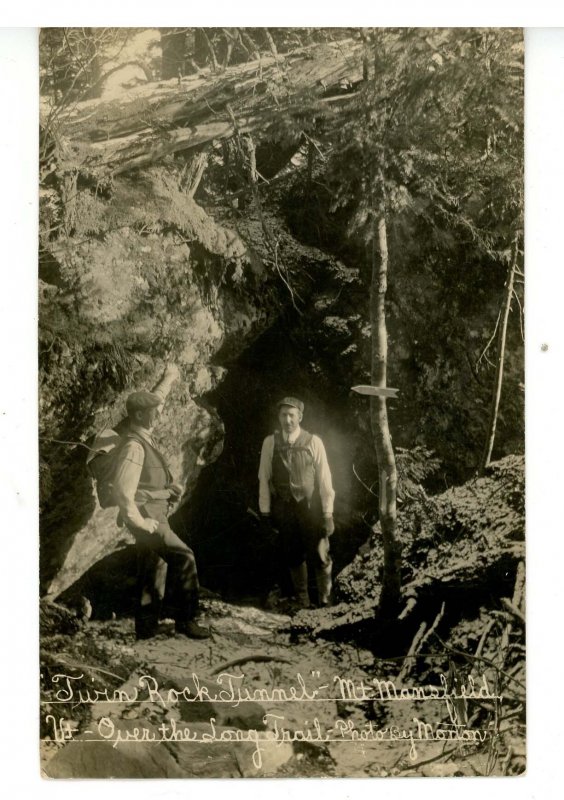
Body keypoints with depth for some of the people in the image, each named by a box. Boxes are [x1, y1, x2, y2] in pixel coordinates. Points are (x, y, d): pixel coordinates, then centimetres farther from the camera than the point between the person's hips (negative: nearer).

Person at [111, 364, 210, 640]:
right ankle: (185, 620, -4)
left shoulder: (144, 435, 6)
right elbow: (123, 492, -25)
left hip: (154, 514, 10)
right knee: (183, 557, -13)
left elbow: (153, 402, 27)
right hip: (147, 515, -10)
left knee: (154, 569, 13)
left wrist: (168, 379, 34)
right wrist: (140, 522, -19)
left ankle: (146, 627, 21)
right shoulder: (133, 446, -22)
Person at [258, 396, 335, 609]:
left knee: (319, 556, 1)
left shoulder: (313, 442, -8)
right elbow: (264, 478, 1)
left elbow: (324, 479, -6)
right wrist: (265, 510, 1)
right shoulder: (270, 442, -3)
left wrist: (328, 513, -7)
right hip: (283, 509, 2)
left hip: (309, 507, -2)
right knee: (292, 556, 13)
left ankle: (324, 599, 22)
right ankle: (301, 600, 31)